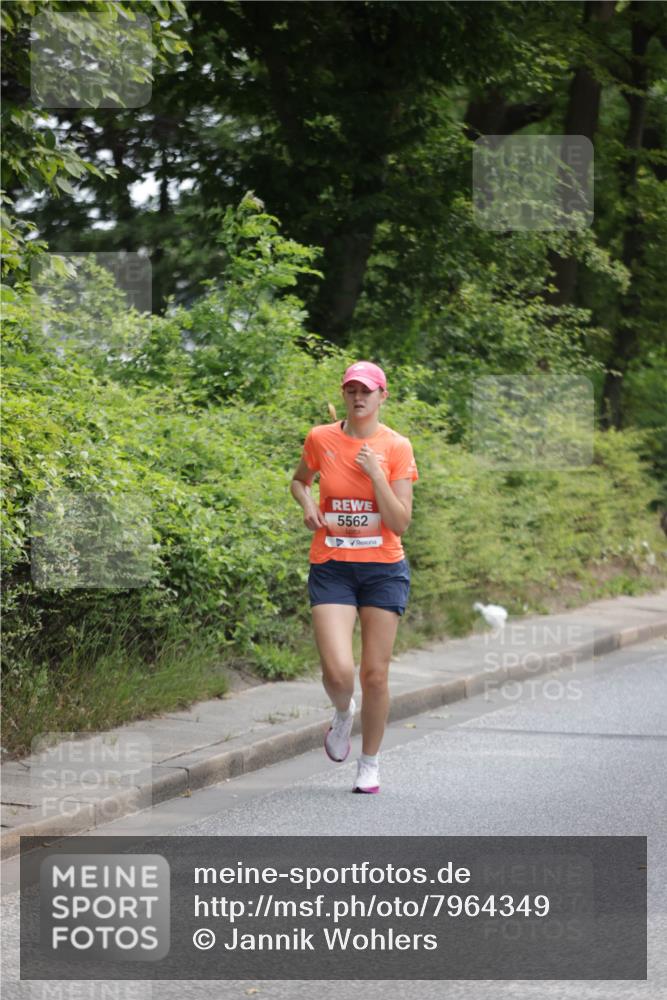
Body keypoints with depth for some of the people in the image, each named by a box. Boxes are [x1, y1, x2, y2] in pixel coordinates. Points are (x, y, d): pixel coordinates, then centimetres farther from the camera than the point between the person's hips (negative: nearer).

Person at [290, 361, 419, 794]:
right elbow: (299, 480, 23)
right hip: (331, 567, 1)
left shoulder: (397, 447, -4)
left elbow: (401, 523, -9)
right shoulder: (321, 439, 1)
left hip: (383, 569, 0)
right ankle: (343, 714, 22)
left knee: (375, 674, 2)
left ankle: (370, 762, 21)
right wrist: (307, 504, 2)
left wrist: (376, 473, -18)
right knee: (338, 671, -14)